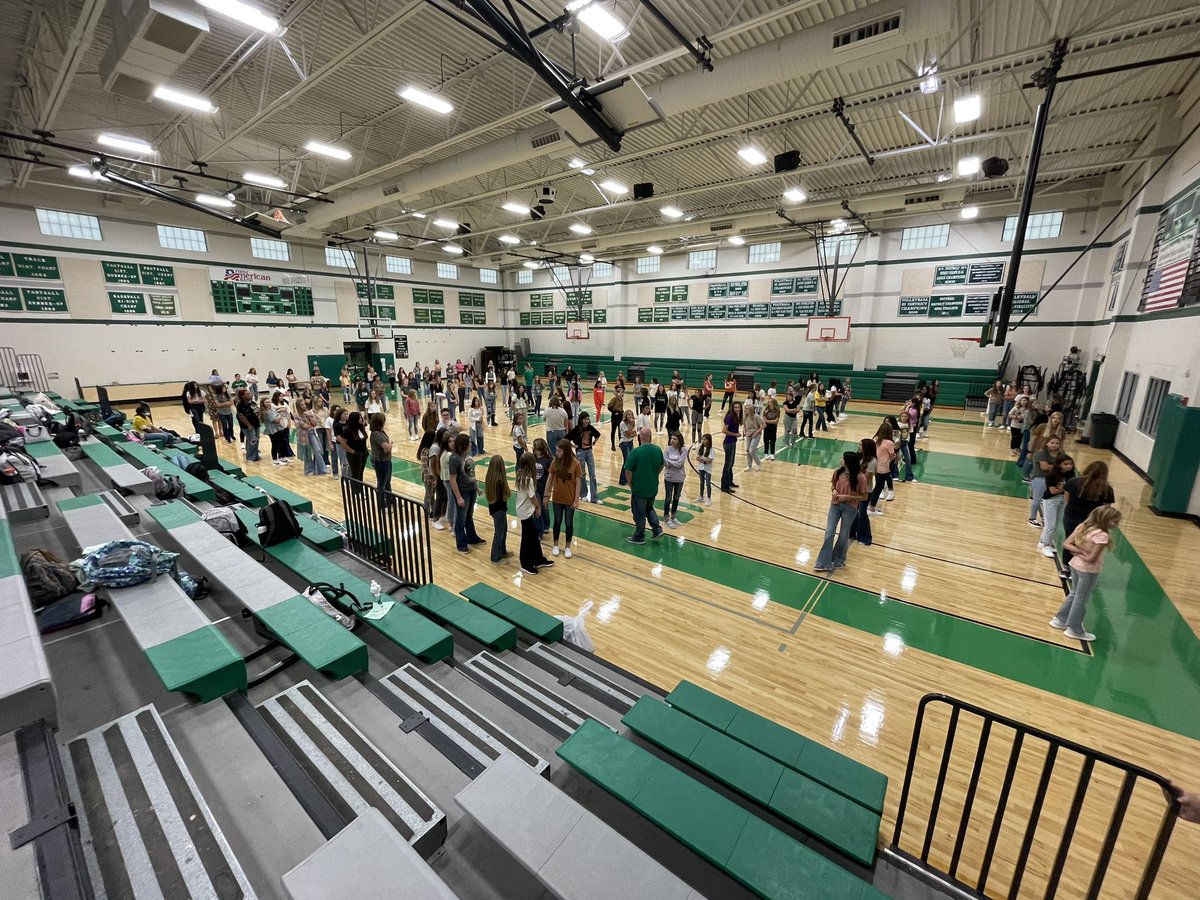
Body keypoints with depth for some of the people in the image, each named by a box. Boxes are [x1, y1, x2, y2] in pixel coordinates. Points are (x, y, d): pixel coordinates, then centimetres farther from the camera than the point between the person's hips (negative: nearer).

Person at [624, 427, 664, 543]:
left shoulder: (636, 452, -22)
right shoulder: (658, 450, -5)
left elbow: (628, 471, -17)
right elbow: (661, 466, 9)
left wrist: (630, 485, -3)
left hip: (639, 489, -5)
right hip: (653, 488, 5)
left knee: (639, 514, 10)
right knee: (649, 508, 28)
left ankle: (639, 537, 24)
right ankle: (657, 530, 19)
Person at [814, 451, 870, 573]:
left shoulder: (860, 477, -18)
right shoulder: (839, 471, -6)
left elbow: (864, 497, -10)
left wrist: (847, 497, -21)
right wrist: (834, 490, -10)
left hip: (850, 508, -3)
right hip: (835, 504, 3)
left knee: (843, 535, 12)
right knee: (829, 533, 0)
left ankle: (838, 560, 34)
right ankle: (824, 563, 7)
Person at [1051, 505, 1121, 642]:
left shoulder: (1082, 526, -2)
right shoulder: (1102, 536, -23)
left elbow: (1066, 544, -2)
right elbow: (1091, 559, -22)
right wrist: (1082, 553, -4)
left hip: (1075, 565, 7)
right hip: (1088, 571, -7)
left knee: (1074, 594, 24)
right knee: (1081, 599, 8)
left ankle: (1060, 619, 32)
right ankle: (1074, 630, 21)